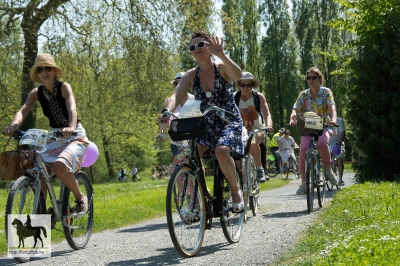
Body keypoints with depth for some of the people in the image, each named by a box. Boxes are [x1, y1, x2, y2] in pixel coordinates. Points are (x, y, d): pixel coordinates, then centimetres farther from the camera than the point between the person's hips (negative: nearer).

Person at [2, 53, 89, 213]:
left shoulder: (64, 87, -13)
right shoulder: (36, 93, -1)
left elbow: (71, 107, -31)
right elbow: (23, 111, -16)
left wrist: (71, 127, -52)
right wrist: (13, 126, -39)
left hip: (74, 136, -5)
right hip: (54, 137, 5)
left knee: (60, 165, -32)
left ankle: (80, 198, -8)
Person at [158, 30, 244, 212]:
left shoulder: (222, 68, -10)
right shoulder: (190, 76, -2)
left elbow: (237, 76, -33)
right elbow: (176, 95, -17)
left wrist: (221, 55, -49)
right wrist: (167, 111, -40)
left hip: (229, 122, -4)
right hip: (206, 125, 4)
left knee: (221, 151, -34)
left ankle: (236, 190, -10)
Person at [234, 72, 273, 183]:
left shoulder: (258, 96, -5)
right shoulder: (235, 97, -3)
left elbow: (267, 114, -13)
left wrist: (268, 125, -34)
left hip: (257, 130, -2)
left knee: (253, 143, -35)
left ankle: (259, 169, -18)